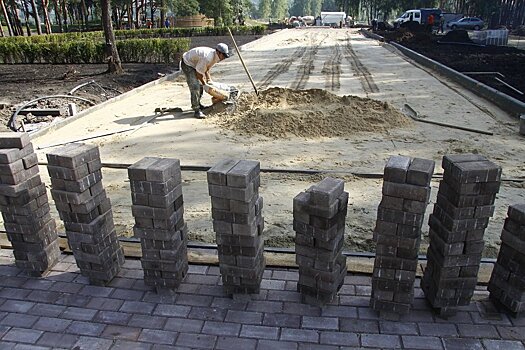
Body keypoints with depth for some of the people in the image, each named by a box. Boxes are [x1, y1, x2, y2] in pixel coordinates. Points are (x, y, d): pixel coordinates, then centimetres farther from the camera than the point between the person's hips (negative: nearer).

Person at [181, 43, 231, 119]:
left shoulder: (215, 56, -5)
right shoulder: (207, 58, -35)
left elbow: (206, 70, 8)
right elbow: (199, 73, -25)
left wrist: (209, 80, 2)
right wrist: (204, 83, -11)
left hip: (195, 64, 10)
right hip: (187, 64, -10)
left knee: (200, 85, 16)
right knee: (195, 86, -18)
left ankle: (197, 104, 35)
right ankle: (197, 111, -17)